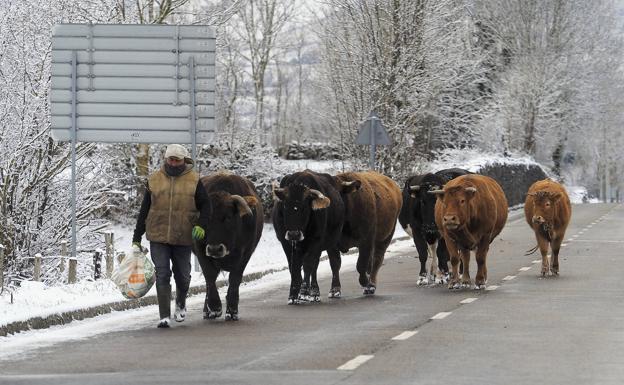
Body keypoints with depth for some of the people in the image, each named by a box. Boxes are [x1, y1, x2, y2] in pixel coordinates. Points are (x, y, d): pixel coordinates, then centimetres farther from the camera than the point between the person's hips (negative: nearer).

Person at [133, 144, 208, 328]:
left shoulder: (194, 180, 1)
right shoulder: (154, 180, 5)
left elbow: (205, 206, 6)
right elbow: (144, 211, 10)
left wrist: (201, 225, -13)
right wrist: (137, 238, 8)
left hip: (183, 238, 0)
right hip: (158, 237, 0)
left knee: (182, 275, 12)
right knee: (162, 275, -7)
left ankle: (181, 303, 40)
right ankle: (165, 316, -6)